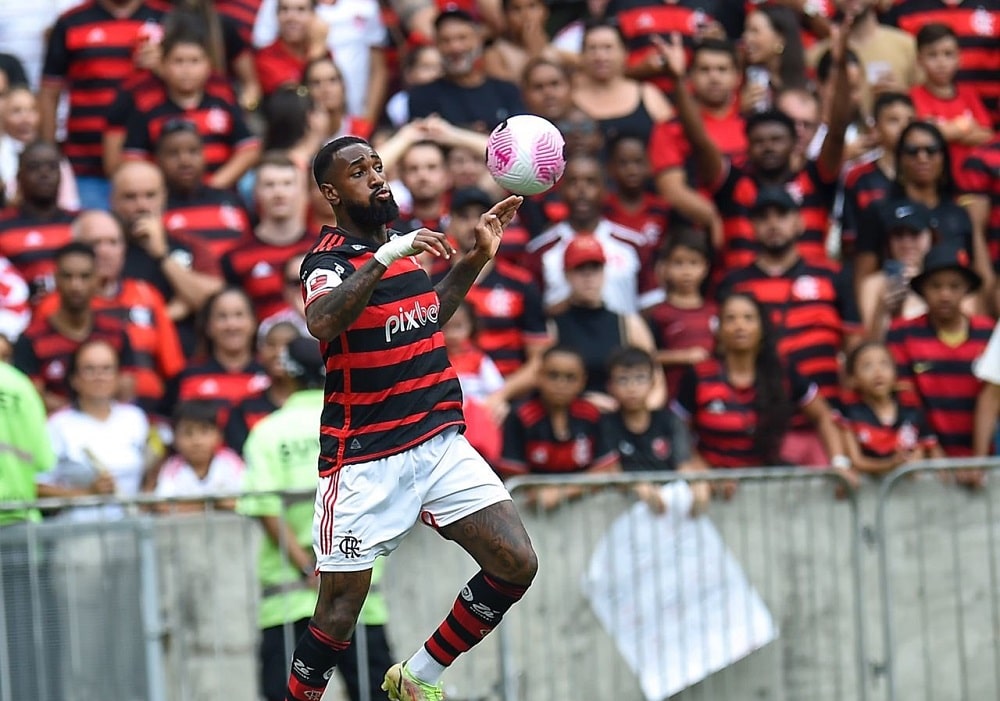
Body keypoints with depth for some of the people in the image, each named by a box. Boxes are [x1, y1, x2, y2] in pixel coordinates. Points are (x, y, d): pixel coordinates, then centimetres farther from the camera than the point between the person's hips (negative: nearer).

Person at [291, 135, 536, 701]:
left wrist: (478, 257, 23)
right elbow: (321, 323, -35)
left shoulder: (401, 246, 12)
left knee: (517, 565, -6)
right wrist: (385, 257, -39)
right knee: (340, 614, -5)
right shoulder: (328, 260, -11)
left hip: (440, 442, 7)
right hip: (366, 459, -7)